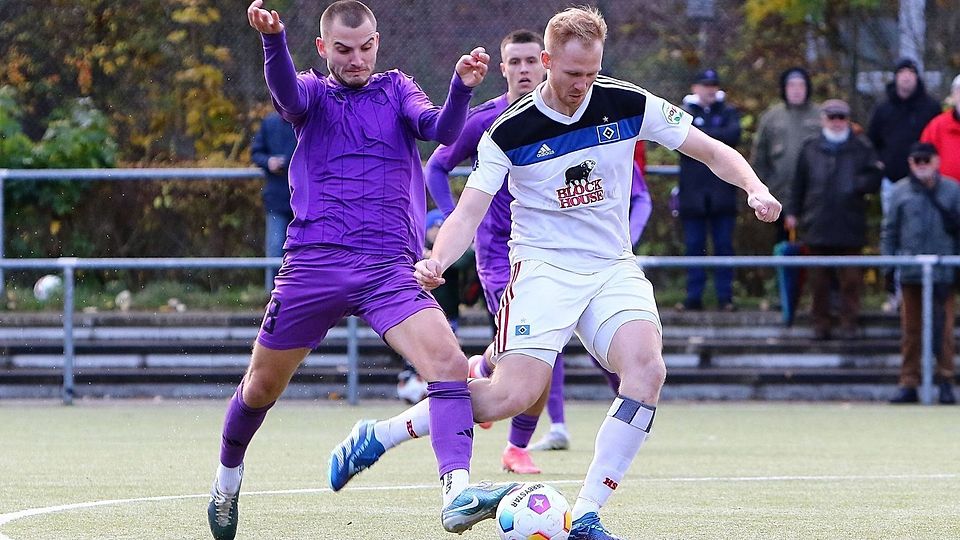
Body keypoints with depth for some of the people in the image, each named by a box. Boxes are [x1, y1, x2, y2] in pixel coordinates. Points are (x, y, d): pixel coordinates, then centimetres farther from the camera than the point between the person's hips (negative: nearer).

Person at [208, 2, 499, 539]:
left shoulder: (396, 89, 12)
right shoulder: (313, 91, 8)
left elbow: (441, 130, -7)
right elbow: (287, 93, -17)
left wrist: (462, 88, -30)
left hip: (389, 267, 0)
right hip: (312, 266, 0)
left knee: (448, 361, -23)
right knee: (262, 385, 10)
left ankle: (457, 492, -31)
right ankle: (228, 476, 37)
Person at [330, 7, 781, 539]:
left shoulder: (628, 104, -2)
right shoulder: (509, 131, -8)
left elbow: (712, 151, 5)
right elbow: (469, 212, -9)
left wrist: (755, 188, -14)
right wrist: (436, 261, -29)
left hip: (614, 269, 3)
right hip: (543, 268, -3)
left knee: (646, 367, -26)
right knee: (514, 394, -20)